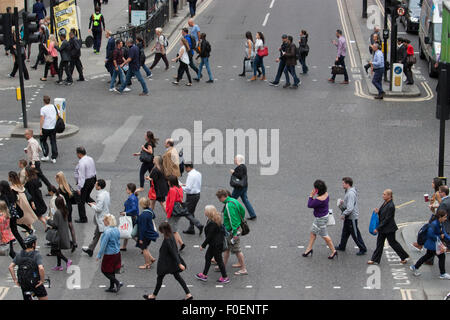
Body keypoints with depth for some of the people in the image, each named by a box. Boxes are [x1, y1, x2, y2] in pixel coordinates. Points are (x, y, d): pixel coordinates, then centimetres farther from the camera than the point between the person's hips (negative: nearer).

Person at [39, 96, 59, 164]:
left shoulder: (43, 109, -13)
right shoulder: (54, 107, 2)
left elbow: (42, 119, -17)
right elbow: (58, 115, 8)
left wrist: (40, 129, -13)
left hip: (45, 128, -4)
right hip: (53, 127, 4)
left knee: (43, 141, 14)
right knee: (53, 142, 9)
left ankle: (46, 156, 10)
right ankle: (54, 158, 8)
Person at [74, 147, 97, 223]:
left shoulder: (81, 163, -24)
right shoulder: (90, 159, 4)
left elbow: (81, 176, -26)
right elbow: (94, 171, 12)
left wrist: (79, 188, -23)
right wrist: (95, 182, 21)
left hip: (85, 182, -9)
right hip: (92, 180, 9)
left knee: (81, 201, 5)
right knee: (87, 197, 27)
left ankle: (83, 219, 13)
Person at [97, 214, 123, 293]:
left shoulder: (107, 232, -24)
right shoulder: (116, 230, 1)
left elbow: (103, 245, -20)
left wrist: (99, 255, -12)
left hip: (109, 255, -8)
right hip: (117, 253, 8)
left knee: (105, 271, 6)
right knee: (111, 271, 19)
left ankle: (118, 283, -3)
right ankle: (111, 287, 26)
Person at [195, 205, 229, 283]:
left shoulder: (212, 223, -29)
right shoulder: (217, 220, 1)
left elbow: (209, 236, -25)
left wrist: (203, 245, -14)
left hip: (216, 245, -10)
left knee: (218, 259, 3)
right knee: (207, 256, 20)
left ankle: (225, 277, 15)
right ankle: (204, 275, 31)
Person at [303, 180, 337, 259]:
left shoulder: (319, 199, -35)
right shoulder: (326, 194, -6)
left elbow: (310, 205, -24)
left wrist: (311, 195, -19)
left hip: (321, 219, -10)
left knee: (324, 235, 6)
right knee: (313, 232, 21)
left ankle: (333, 251, 18)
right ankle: (309, 249, 34)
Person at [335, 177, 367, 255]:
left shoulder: (351, 194, -25)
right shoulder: (348, 192, 8)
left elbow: (350, 208, -30)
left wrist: (344, 214, -20)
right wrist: (342, 203, 4)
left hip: (352, 217, -10)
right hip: (348, 217, 10)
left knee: (355, 234, 0)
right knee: (345, 232, 21)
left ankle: (363, 249, 10)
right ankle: (342, 246, 36)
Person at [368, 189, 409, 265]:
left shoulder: (391, 206, -24)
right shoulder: (385, 203, 4)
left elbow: (387, 219, -23)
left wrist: (378, 228, -20)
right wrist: (378, 212, -8)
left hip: (389, 229, -9)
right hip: (383, 228, 9)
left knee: (393, 243, 6)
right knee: (379, 243, 11)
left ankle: (404, 257, 23)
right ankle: (375, 260, 17)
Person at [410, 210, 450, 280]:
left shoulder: (441, 224, 4)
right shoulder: (434, 224, -27)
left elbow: (444, 234, 6)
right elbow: (430, 234, -30)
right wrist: (439, 237, -22)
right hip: (432, 245, -10)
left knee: (428, 256, 23)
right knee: (441, 256, -1)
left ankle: (415, 267, 36)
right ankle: (443, 274, 11)